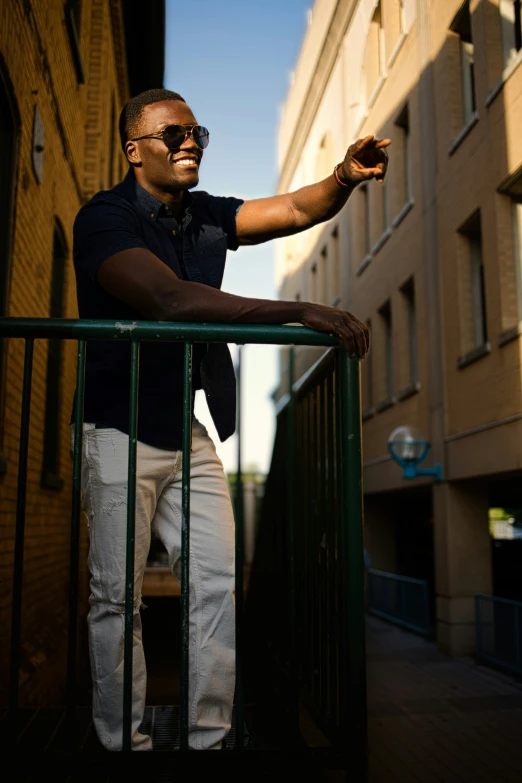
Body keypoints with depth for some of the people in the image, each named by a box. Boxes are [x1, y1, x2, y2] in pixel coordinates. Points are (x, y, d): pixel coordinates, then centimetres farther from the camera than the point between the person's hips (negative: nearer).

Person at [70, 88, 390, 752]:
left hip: (188, 431, 6)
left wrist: (344, 178, -22)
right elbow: (170, 299, -29)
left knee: (216, 585, 4)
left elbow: (293, 211, 2)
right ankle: (123, 744, 19)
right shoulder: (105, 217, -13)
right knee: (117, 596, 3)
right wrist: (298, 313, -33)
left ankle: (209, 737, 16)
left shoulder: (206, 215, 9)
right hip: (120, 432, -6)